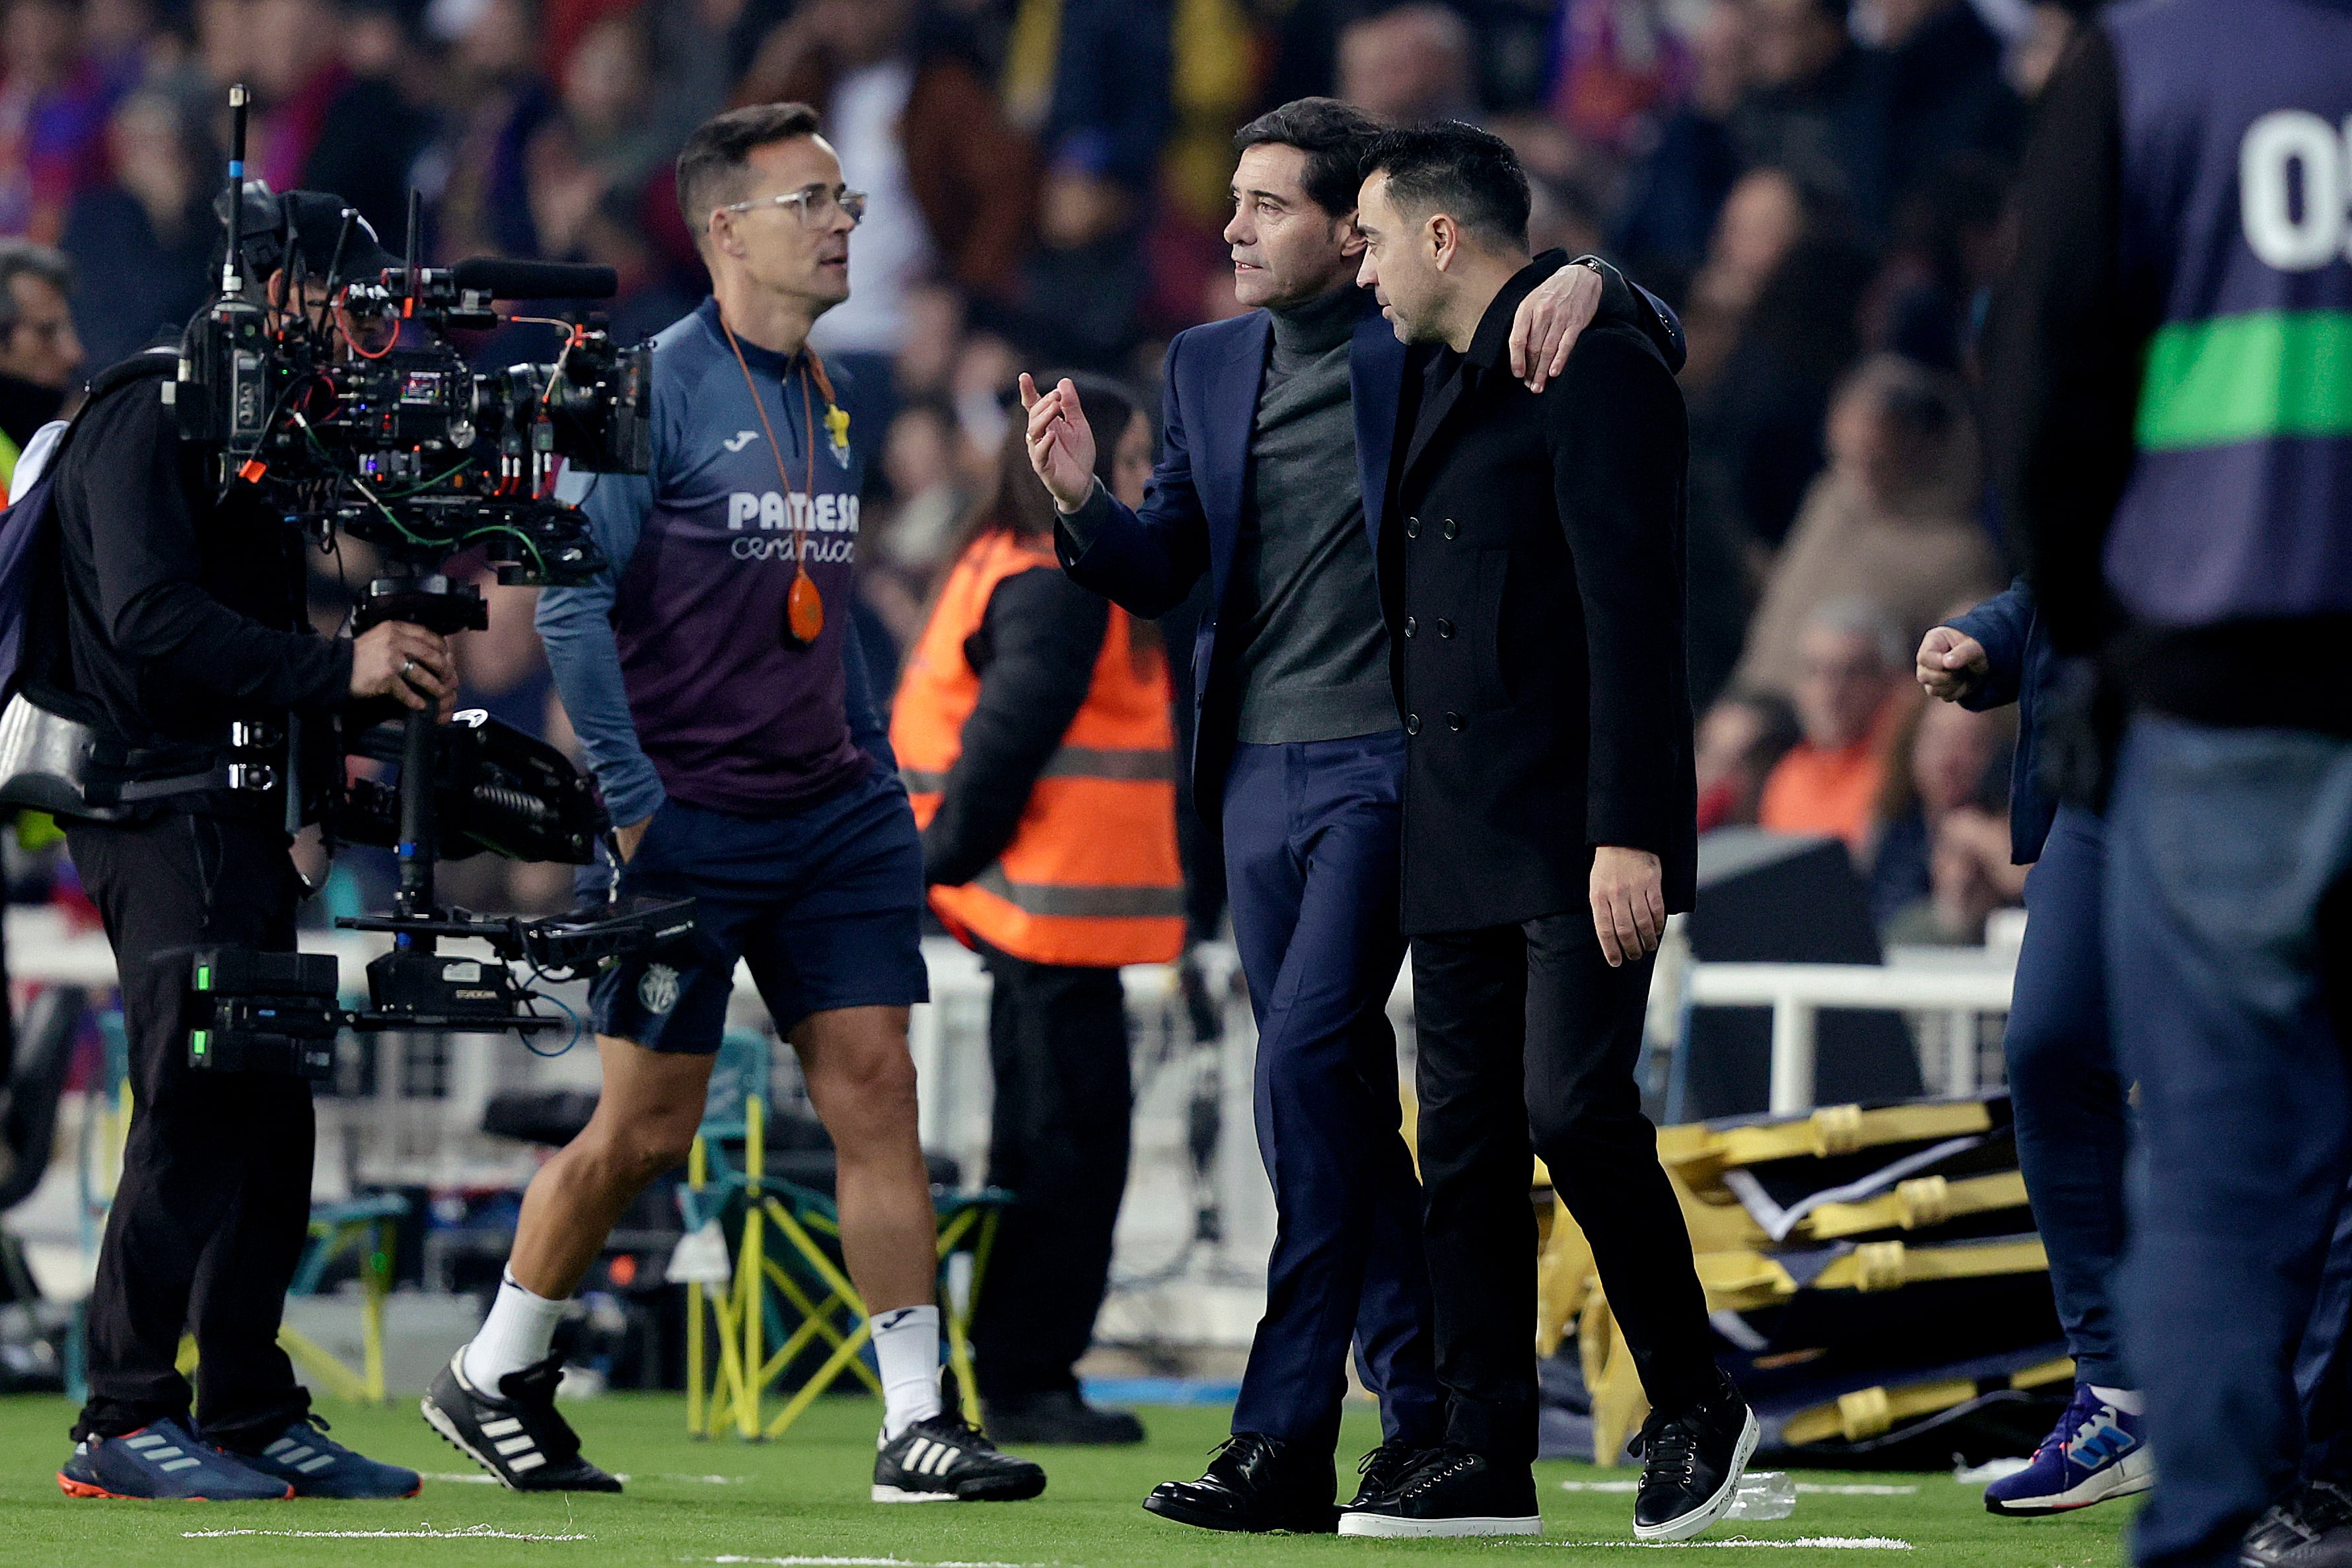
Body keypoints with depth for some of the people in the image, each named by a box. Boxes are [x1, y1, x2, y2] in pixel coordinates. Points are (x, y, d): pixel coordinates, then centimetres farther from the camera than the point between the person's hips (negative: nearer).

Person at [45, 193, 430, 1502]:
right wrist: (334, 671, -25)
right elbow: (151, 619, -23)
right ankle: (123, 1425, -13)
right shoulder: (149, 418, -10)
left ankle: (250, 1416, 15)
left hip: (236, 814, 10)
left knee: (268, 1117, 9)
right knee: (199, 1110, -14)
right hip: (160, 805, -10)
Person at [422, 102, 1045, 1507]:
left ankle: (918, 1421, -2)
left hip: (831, 812, 6)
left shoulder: (830, 400, 13)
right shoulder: (653, 388, -9)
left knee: (875, 1085, -2)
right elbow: (573, 601, -11)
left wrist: (877, 768, 14)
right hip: (691, 821, -6)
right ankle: (496, 1377, 19)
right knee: (647, 1125, 0)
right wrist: (632, 800, -14)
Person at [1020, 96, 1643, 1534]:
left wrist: (1584, 281, -24)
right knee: (1343, 1096, 10)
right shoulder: (1210, 364, 14)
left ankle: (1288, 1437, -19)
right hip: (1259, 770, 6)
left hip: (1387, 764, -6)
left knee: (1308, 1057, -17)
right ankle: (1424, 1404, 19)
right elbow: (1160, 574, 13)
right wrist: (1083, 500, -7)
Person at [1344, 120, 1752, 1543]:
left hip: (1576, 840, -9)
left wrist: (1629, 832, -21)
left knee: (1575, 1107, -15)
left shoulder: (1599, 373, -10)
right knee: (1467, 1147, 5)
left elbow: (1634, 612, -16)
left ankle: (1698, 1407, 1)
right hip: (1461, 843, 9)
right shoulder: (1443, 392, 19)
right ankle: (1486, 1461, 7)